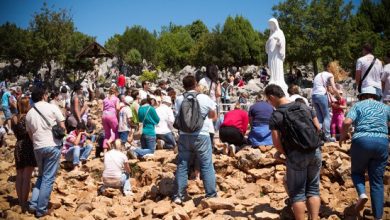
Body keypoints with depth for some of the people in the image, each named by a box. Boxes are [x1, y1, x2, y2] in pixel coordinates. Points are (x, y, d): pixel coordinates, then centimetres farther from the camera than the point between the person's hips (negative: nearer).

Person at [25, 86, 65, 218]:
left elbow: (30, 134, 13)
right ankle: (41, 209, 3)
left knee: (41, 176, 21)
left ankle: (33, 204, 15)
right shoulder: (52, 107, -3)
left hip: (37, 147, 5)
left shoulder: (29, 113, 11)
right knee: (48, 178, 1)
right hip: (53, 146, -5)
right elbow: (62, 127, -4)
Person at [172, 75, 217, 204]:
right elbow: (213, 116, 7)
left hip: (184, 136, 2)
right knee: (207, 166, 5)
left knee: (182, 166, 10)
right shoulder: (205, 98, -4)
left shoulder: (179, 99, 0)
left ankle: (179, 195, 13)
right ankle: (211, 195, 8)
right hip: (201, 135, -2)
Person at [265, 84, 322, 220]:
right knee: (313, 189, 14)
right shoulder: (304, 107, 7)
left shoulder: (276, 116, -7)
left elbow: (277, 143, -8)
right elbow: (318, 128, 12)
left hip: (296, 155, -5)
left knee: (297, 193, 7)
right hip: (315, 152, 5)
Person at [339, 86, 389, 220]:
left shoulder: (358, 105, 9)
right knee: (377, 181, 9)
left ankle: (362, 194, -9)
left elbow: (347, 122, -8)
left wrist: (343, 135, 8)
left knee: (357, 172, 21)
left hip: (362, 142, -2)